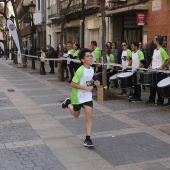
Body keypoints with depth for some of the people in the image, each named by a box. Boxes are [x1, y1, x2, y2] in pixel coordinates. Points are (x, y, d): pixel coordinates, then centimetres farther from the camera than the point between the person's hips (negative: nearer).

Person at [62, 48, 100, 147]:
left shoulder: (91, 69, -1)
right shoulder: (80, 70, -23)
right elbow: (73, 84, -23)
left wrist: (94, 83, -4)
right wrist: (86, 88, -27)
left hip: (88, 96, 5)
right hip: (78, 96, -5)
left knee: (89, 116, -6)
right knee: (76, 115, 18)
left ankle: (87, 139, -1)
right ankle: (68, 103, 49)